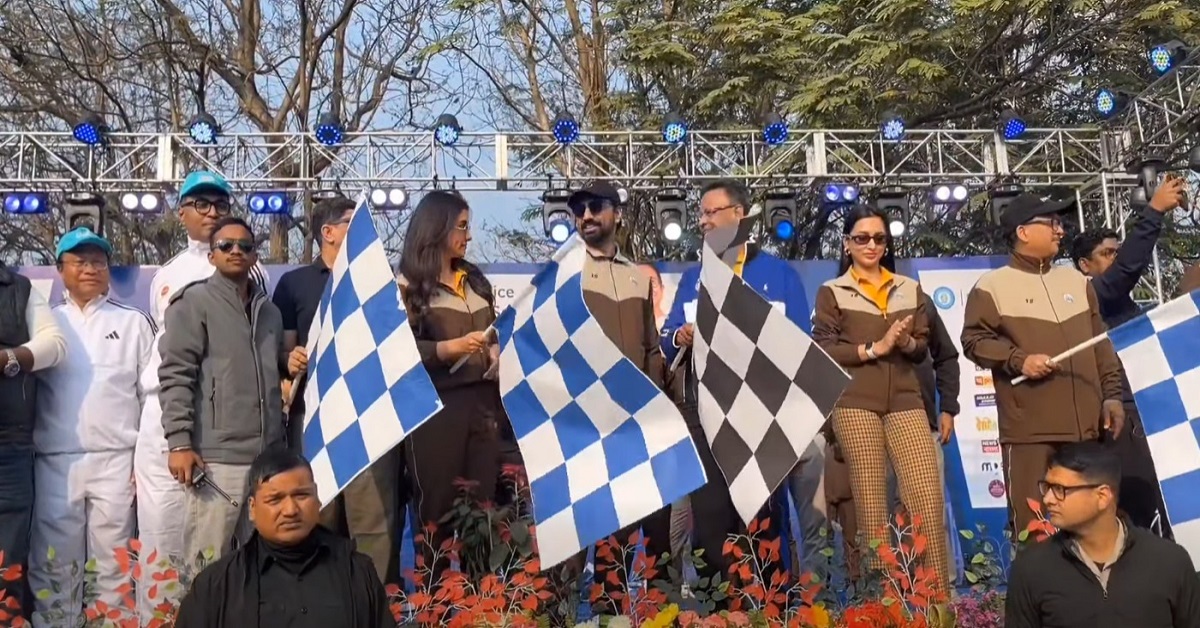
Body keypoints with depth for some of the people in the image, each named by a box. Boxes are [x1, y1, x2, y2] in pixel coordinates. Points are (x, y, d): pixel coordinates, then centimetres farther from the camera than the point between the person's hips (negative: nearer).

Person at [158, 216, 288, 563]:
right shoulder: (195, 302, 1)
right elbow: (175, 376, -7)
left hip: (268, 458, 6)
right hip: (216, 459, -6)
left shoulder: (269, 311, 20)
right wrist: (179, 442, -15)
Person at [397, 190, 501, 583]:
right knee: (438, 509, 1)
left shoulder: (475, 279, 17)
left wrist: (498, 355, 6)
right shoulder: (409, 285, -1)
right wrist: (447, 348, -22)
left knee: (484, 504, 3)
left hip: (482, 401, 5)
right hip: (435, 407, -5)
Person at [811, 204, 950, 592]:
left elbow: (923, 347, 14)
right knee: (870, 501, -1)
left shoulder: (910, 289, 16)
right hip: (854, 402, -2)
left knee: (928, 497, -8)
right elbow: (822, 350, -3)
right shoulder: (832, 292, 6)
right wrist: (874, 348, -11)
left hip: (905, 401, 3)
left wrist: (907, 343, -8)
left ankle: (939, 594, 0)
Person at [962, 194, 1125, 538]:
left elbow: (1100, 344, 17)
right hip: (1028, 426, -5)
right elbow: (974, 341, -5)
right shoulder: (992, 285, -1)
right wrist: (1018, 360, -17)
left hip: (1085, 422, 6)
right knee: (1030, 518, -4)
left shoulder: (1076, 280, 17)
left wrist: (1111, 393, 12)